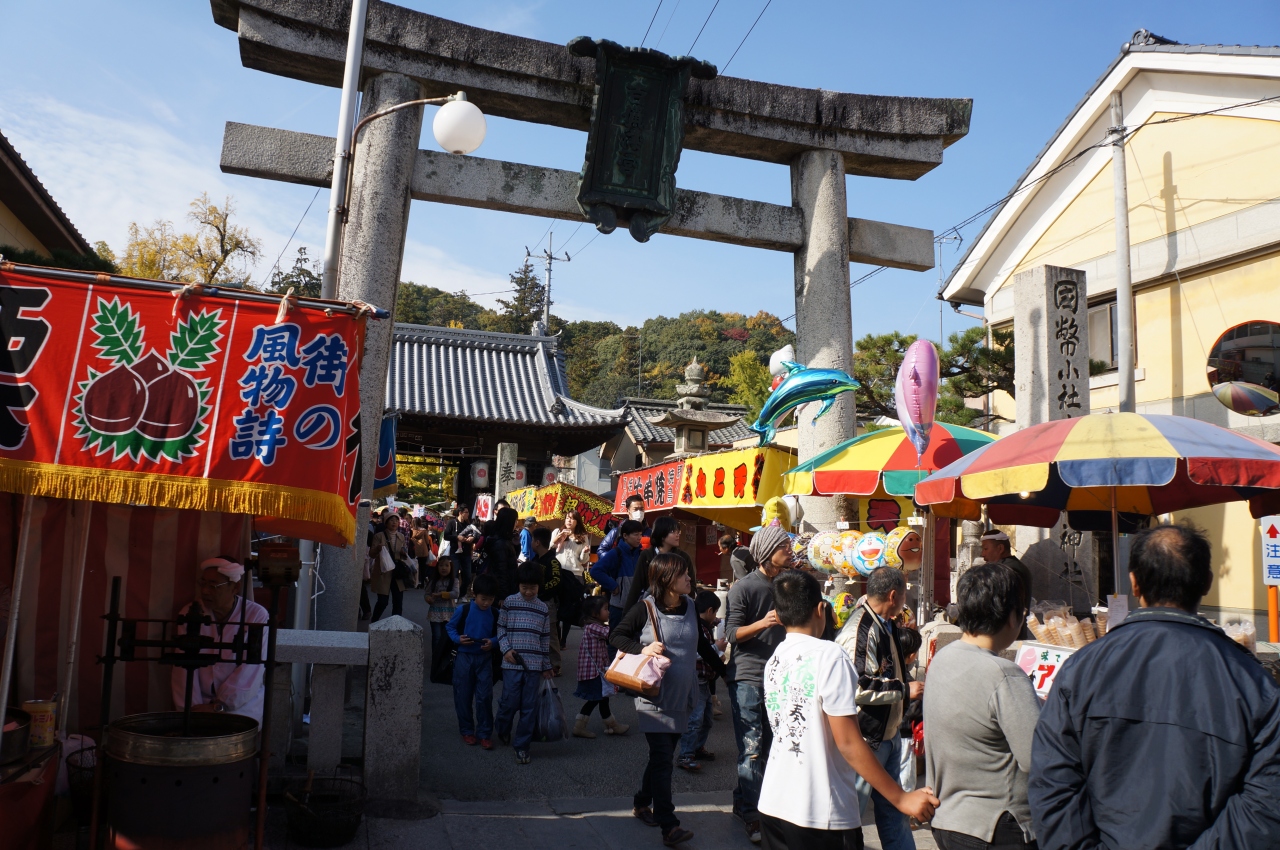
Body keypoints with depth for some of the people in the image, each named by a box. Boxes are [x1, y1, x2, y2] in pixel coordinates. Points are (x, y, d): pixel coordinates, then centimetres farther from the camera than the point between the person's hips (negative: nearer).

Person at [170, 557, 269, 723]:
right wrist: (191, 708, -17)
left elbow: (251, 671, -12)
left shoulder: (256, 616, -7)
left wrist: (218, 706, -19)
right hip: (200, 700, 2)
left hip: (241, 703, -2)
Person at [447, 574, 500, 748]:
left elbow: (499, 635, 6)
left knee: (485, 697, -1)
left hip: (485, 658, 1)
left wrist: (492, 642, -15)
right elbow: (450, 627, 3)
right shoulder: (463, 610, -8)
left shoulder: (495, 614, -2)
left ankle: (485, 733, 8)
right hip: (464, 657, -1)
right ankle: (467, 731, 23)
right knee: (463, 696, 8)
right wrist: (457, 638, -15)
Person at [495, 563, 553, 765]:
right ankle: (503, 730, 31)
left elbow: (545, 638, 13)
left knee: (529, 707, 2)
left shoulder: (542, 608, 8)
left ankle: (521, 746, 13)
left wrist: (546, 666, 15)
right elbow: (501, 628, 6)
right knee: (510, 702, 0)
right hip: (512, 663, -2)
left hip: (533, 664, 2)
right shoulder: (509, 602, 2)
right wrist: (506, 649, -10)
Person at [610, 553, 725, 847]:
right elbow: (616, 636, -5)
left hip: (681, 696, 6)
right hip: (654, 696, -6)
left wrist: (724, 671, 18)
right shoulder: (645, 609, -12)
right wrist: (643, 649, -20)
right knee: (662, 757, -8)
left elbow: (701, 644, 18)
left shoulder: (690, 607, 4)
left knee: (663, 754, 15)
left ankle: (642, 803, 34)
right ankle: (668, 825, -7)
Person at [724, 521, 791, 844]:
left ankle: (742, 800, 25)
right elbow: (732, 633, -13)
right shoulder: (744, 587, -9)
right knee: (752, 749, -5)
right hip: (747, 678, -6)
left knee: (769, 746, 10)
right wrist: (762, 623, -27)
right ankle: (752, 816, 3)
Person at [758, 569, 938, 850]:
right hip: (820, 816, -6)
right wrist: (901, 798, -11)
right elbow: (849, 744, -17)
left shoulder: (773, 661, 6)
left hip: (772, 805, 7)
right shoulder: (829, 656, -15)